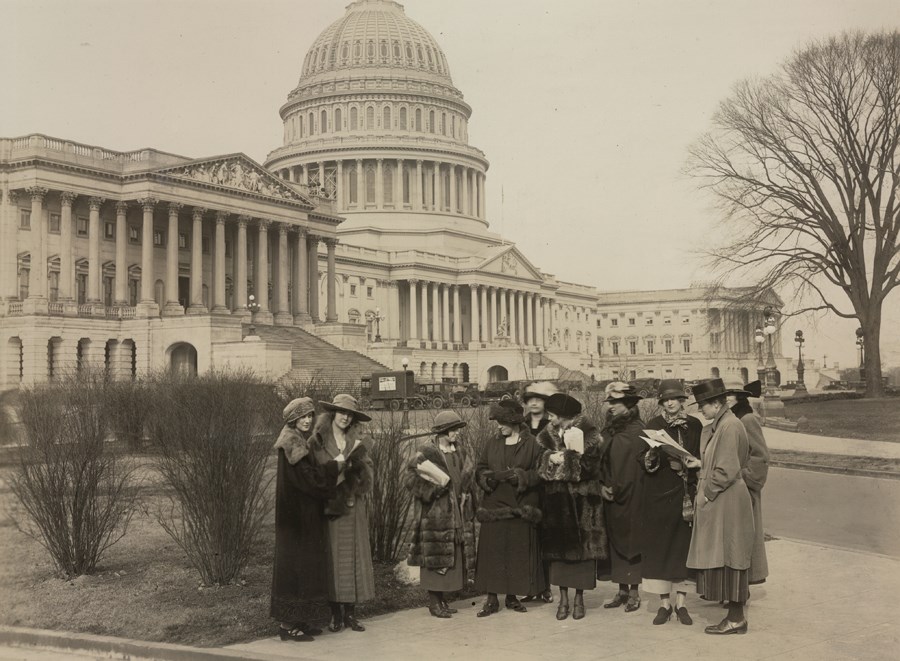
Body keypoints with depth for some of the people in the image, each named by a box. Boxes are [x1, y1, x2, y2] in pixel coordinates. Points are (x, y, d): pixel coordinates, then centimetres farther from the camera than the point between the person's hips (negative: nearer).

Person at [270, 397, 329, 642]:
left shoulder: (300, 441, 14)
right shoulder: (291, 443, -15)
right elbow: (307, 477, -22)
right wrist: (337, 465, -22)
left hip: (303, 514, 10)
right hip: (295, 515, -10)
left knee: (301, 565, 13)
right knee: (293, 565, -5)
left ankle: (296, 620, 20)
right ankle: (287, 625, 1)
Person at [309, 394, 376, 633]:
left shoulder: (357, 442, 12)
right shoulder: (318, 441, 2)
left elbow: (368, 474, 6)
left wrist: (357, 460, -12)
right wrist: (343, 460, -14)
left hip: (353, 507, 3)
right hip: (328, 506, -3)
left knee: (354, 557, 2)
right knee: (332, 559, -2)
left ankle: (350, 613, 9)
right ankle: (336, 614, 6)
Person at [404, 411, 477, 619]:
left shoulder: (461, 452, 11)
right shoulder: (427, 453, -9)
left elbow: (470, 477, 20)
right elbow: (411, 478, -14)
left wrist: (464, 496, 5)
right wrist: (435, 490, -16)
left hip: (457, 514, 7)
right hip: (435, 514, -6)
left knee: (453, 557, 8)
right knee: (435, 556, -3)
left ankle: (442, 598, 19)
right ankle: (434, 602, 6)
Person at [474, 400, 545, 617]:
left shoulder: (532, 445, -1)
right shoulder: (492, 444, 10)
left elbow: (539, 474, -7)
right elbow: (480, 471, 9)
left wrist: (517, 476, -18)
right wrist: (491, 477, -12)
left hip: (520, 509, -2)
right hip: (494, 507, 2)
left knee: (518, 553, 3)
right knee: (492, 552, 0)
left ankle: (512, 596, 17)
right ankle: (491, 599, 7)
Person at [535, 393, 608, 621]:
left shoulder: (587, 433, -7)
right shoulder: (548, 435, 8)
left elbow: (589, 465, -13)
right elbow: (539, 463, 5)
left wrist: (564, 459, -15)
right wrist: (550, 459, -15)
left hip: (582, 499, -4)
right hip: (556, 499, 4)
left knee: (581, 546, -1)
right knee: (559, 546, 3)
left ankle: (579, 598, 9)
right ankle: (563, 599, 11)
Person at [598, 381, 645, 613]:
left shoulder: (637, 431, -8)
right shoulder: (608, 431, 12)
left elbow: (638, 467, -11)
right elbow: (601, 461, 13)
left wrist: (618, 489, -12)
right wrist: (602, 485, -2)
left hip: (631, 498, -6)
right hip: (611, 498, 6)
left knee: (631, 539, -3)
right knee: (615, 540, 7)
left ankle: (634, 592, 5)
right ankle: (622, 590, 15)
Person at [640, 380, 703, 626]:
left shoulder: (694, 425, 5)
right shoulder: (653, 425, 5)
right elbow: (644, 460, 2)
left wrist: (695, 463, -12)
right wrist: (650, 458, -19)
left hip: (685, 495, 0)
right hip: (658, 495, 0)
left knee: (684, 546, 2)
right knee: (659, 547, -1)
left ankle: (681, 603, 11)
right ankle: (664, 603, 8)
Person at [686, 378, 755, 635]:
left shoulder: (730, 426, -18)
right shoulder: (715, 427, 12)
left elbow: (727, 471, -20)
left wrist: (707, 493, -12)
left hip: (726, 503, -10)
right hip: (717, 501, 10)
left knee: (728, 557, -3)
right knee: (724, 558, 12)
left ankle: (736, 619, 6)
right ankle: (735, 613, 20)